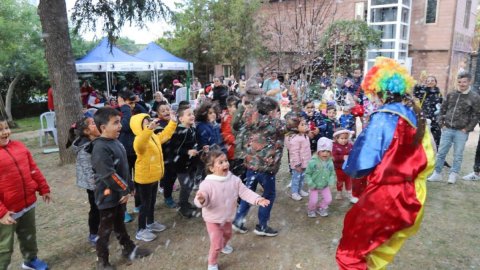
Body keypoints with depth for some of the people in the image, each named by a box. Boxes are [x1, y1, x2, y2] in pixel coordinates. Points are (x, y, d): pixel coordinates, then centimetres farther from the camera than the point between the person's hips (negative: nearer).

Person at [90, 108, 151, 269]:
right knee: (106, 228, 7)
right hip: (108, 196, -8)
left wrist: (129, 187, 17)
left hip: (120, 193, 9)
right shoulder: (100, 148, -24)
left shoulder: (116, 143, 5)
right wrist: (124, 190, -19)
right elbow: (108, 174, -27)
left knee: (119, 223, 24)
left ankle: (129, 249, 39)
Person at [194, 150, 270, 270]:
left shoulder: (234, 180, -14)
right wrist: (201, 200, -55)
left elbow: (245, 192, -11)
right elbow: (202, 200, -30)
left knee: (227, 235, 31)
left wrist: (258, 199, -24)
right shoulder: (207, 183, -28)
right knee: (216, 244, -2)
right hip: (213, 219, -5)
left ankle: (223, 245, 65)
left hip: (228, 217, 6)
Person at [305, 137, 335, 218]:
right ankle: (311, 210, 27)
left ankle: (321, 208, 35)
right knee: (313, 200, -6)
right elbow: (307, 174, -14)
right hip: (314, 186, -4)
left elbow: (332, 173, 3)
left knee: (328, 200, 5)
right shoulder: (313, 162, -23)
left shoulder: (330, 162, -10)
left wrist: (330, 182, -11)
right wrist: (311, 184, -19)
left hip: (325, 186, 4)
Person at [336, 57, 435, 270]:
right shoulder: (416, 116, 3)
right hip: (411, 197, 8)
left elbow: (363, 161, -18)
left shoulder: (384, 118, -19)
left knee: (350, 252, 9)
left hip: (384, 198, -8)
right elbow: (427, 158, 14)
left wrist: (351, 169, 2)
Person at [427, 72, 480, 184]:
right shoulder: (451, 94, 7)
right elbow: (443, 109, 13)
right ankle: (437, 173, 15)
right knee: (441, 153, 5)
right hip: (447, 129, 3)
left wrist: (467, 129, -7)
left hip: (461, 132, -3)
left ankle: (453, 175, 18)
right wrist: (441, 123, 3)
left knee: (458, 155, 5)